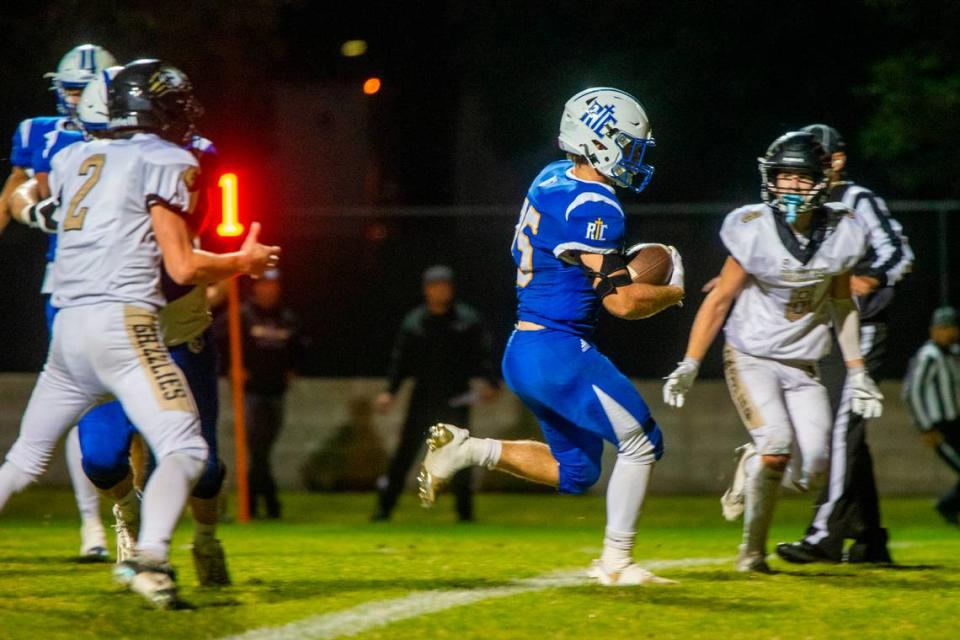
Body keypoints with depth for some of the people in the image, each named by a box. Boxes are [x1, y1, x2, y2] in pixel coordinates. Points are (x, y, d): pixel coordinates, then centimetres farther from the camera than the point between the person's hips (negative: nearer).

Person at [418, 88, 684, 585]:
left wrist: (623, 271, 17)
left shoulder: (553, 178, 10)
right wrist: (674, 292, -1)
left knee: (576, 470, 17)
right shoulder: (592, 208, -18)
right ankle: (615, 562, 5)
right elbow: (622, 302, -19)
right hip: (558, 352, -9)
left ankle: (470, 450, 7)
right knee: (641, 443, 1)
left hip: (523, 354, 9)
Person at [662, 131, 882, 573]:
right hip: (751, 359, -4)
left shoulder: (839, 233, -4)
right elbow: (719, 300, -5)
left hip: (803, 367, 4)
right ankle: (752, 551, -8)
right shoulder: (755, 231, -14)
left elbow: (841, 303, 11)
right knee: (778, 444, -23)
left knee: (812, 467, -9)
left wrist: (856, 372, 12)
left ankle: (753, 465, 25)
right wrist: (689, 366, -6)